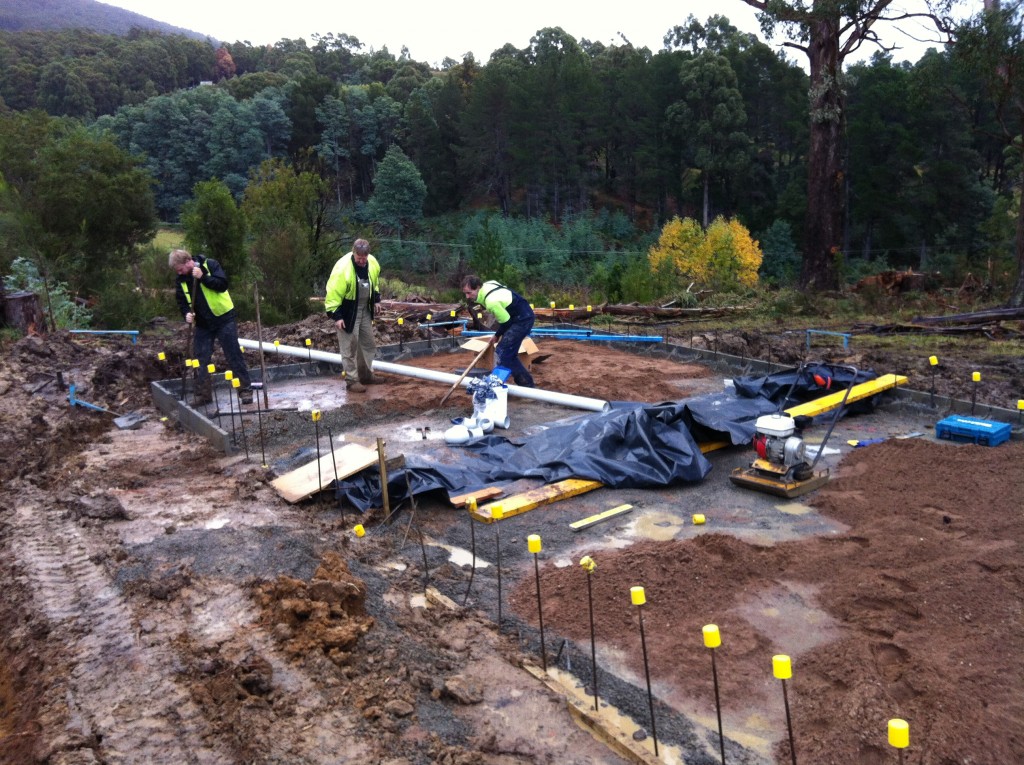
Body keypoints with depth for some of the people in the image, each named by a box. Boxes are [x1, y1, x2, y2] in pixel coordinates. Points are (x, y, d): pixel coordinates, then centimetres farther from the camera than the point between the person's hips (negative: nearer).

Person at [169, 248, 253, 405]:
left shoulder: (210, 265, -12)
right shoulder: (181, 280, 2)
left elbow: (222, 284, -19)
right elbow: (182, 301, 7)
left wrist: (203, 277, -29)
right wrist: (187, 313, -12)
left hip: (223, 318, -5)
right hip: (202, 323, 5)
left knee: (234, 355, -1)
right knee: (201, 359, 5)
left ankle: (246, 390, 6)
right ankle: (203, 394, 15)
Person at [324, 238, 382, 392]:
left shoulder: (373, 263, -7)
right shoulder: (343, 267, -28)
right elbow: (333, 293, -24)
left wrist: (376, 300, 14)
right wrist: (336, 315, -24)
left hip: (365, 310, 7)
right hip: (348, 312, -7)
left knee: (368, 343, 15)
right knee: (350, 346, -2)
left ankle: (366, 375, 29)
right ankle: (352, 380, 7)